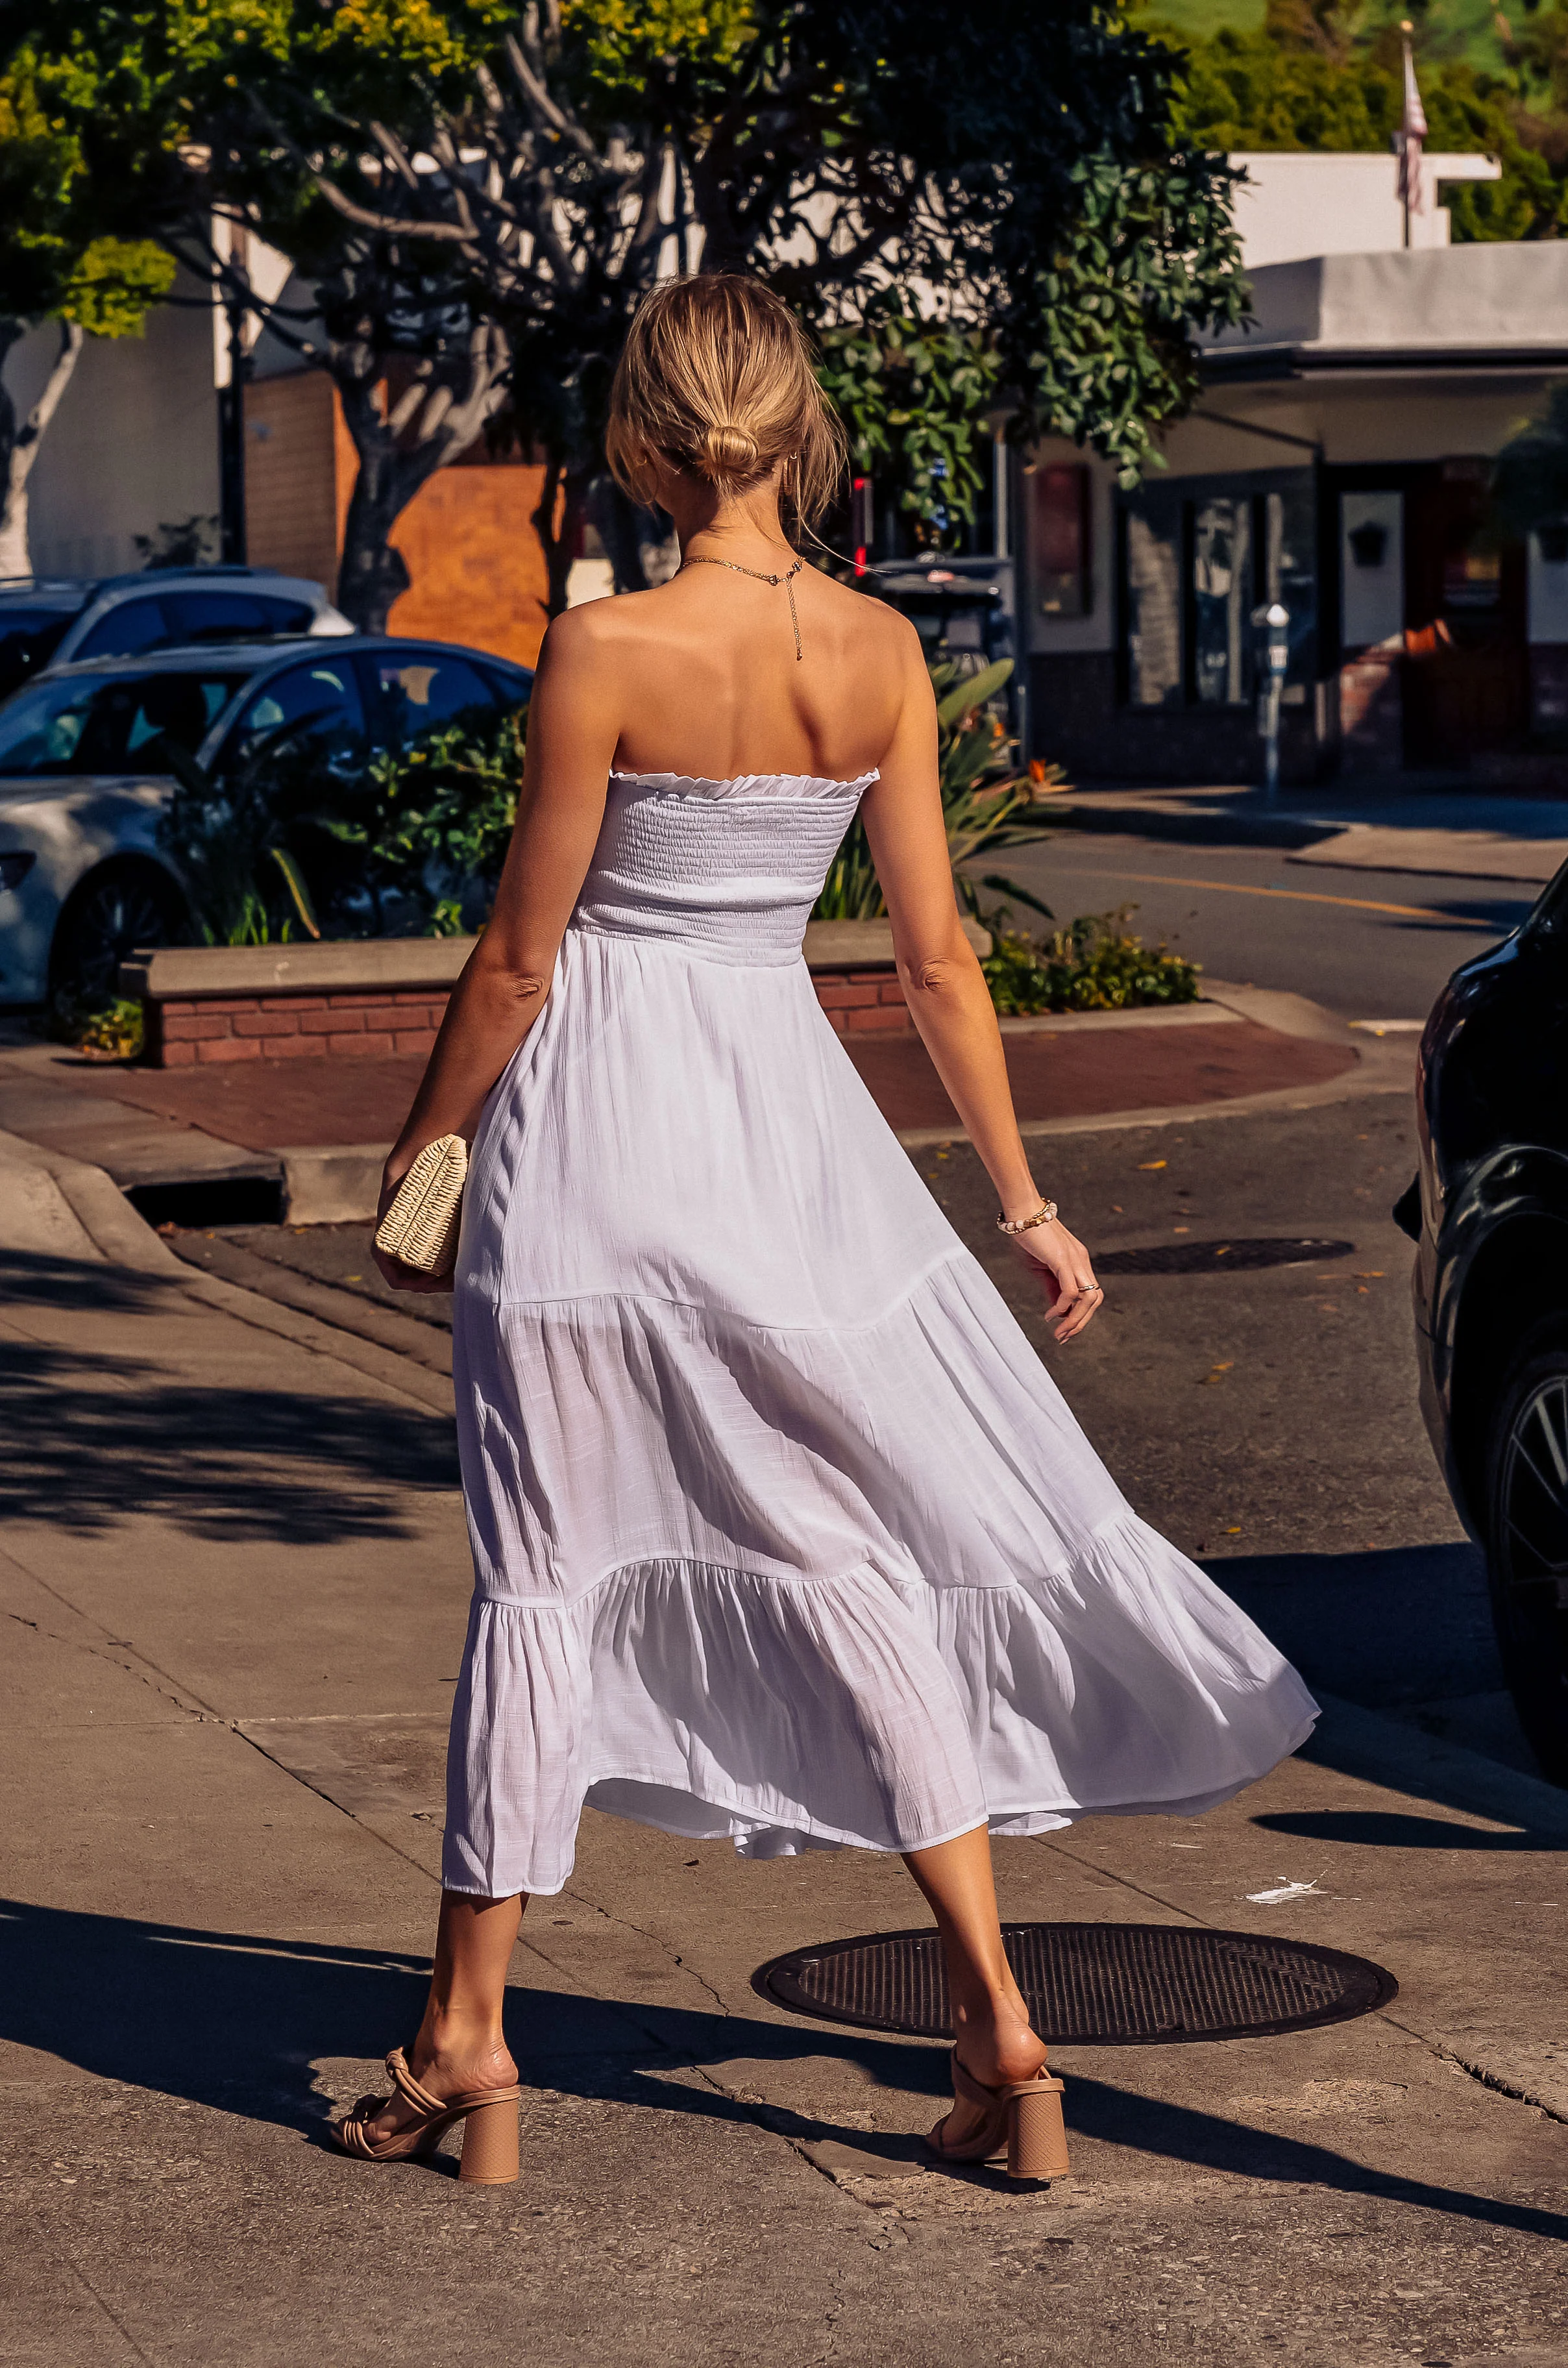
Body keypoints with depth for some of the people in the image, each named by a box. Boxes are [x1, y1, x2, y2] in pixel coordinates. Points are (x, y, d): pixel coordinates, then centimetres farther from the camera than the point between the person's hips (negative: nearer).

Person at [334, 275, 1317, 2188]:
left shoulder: (605, 651, -14)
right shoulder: (881, 653, -2)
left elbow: (522, 952, -9)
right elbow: (937, 957, 2)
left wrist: (418, 1158, 4)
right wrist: (1024, 1200, 10)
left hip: (597, 1113, -4)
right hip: (784, 1103, 4)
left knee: (546, 1575, 6)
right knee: (856, 1559, 11)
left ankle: (467, 2041, 13)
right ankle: (996, 2029, 9)